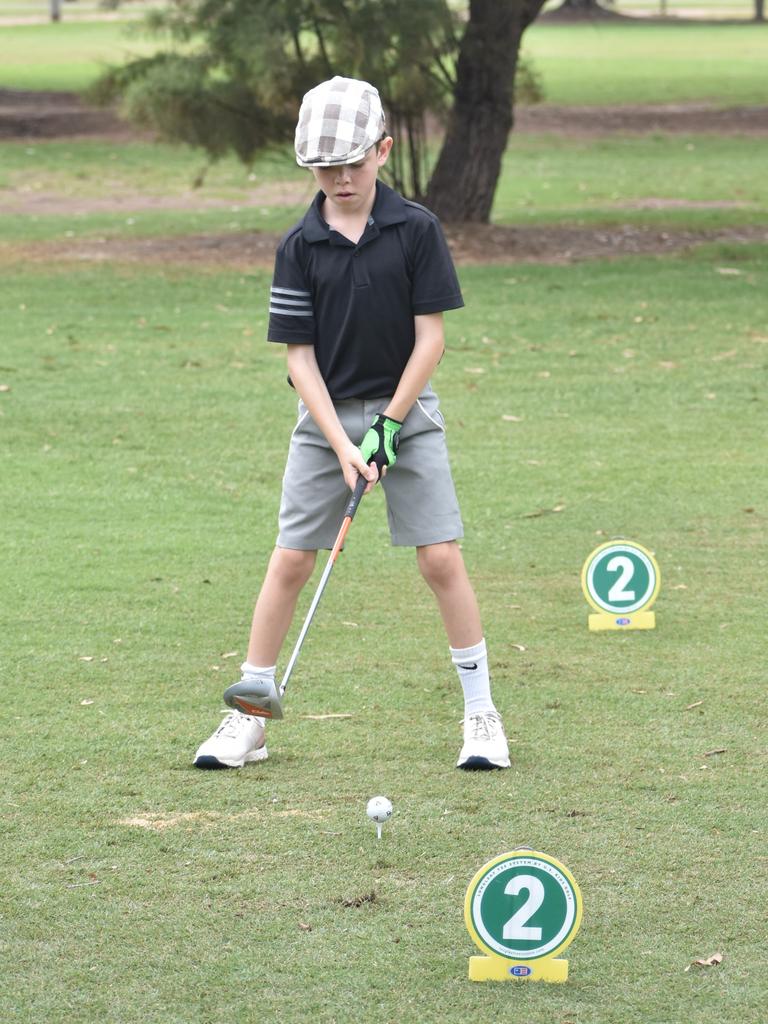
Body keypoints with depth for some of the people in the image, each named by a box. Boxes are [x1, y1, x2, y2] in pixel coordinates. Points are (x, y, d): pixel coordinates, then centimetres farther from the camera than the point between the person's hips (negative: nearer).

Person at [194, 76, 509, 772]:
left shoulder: (417, 230, -7)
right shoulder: (300, 247, -4)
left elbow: (430, 336, -6)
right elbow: (299, 354, -5)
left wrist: (387, 426, -11)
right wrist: (343, 445, -14)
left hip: (406, 413, -1)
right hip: (326, 420, 1)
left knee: (441, 558, -6)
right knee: (290, 560, 0)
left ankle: (481, 713, 5)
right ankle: (250, 714, 9)